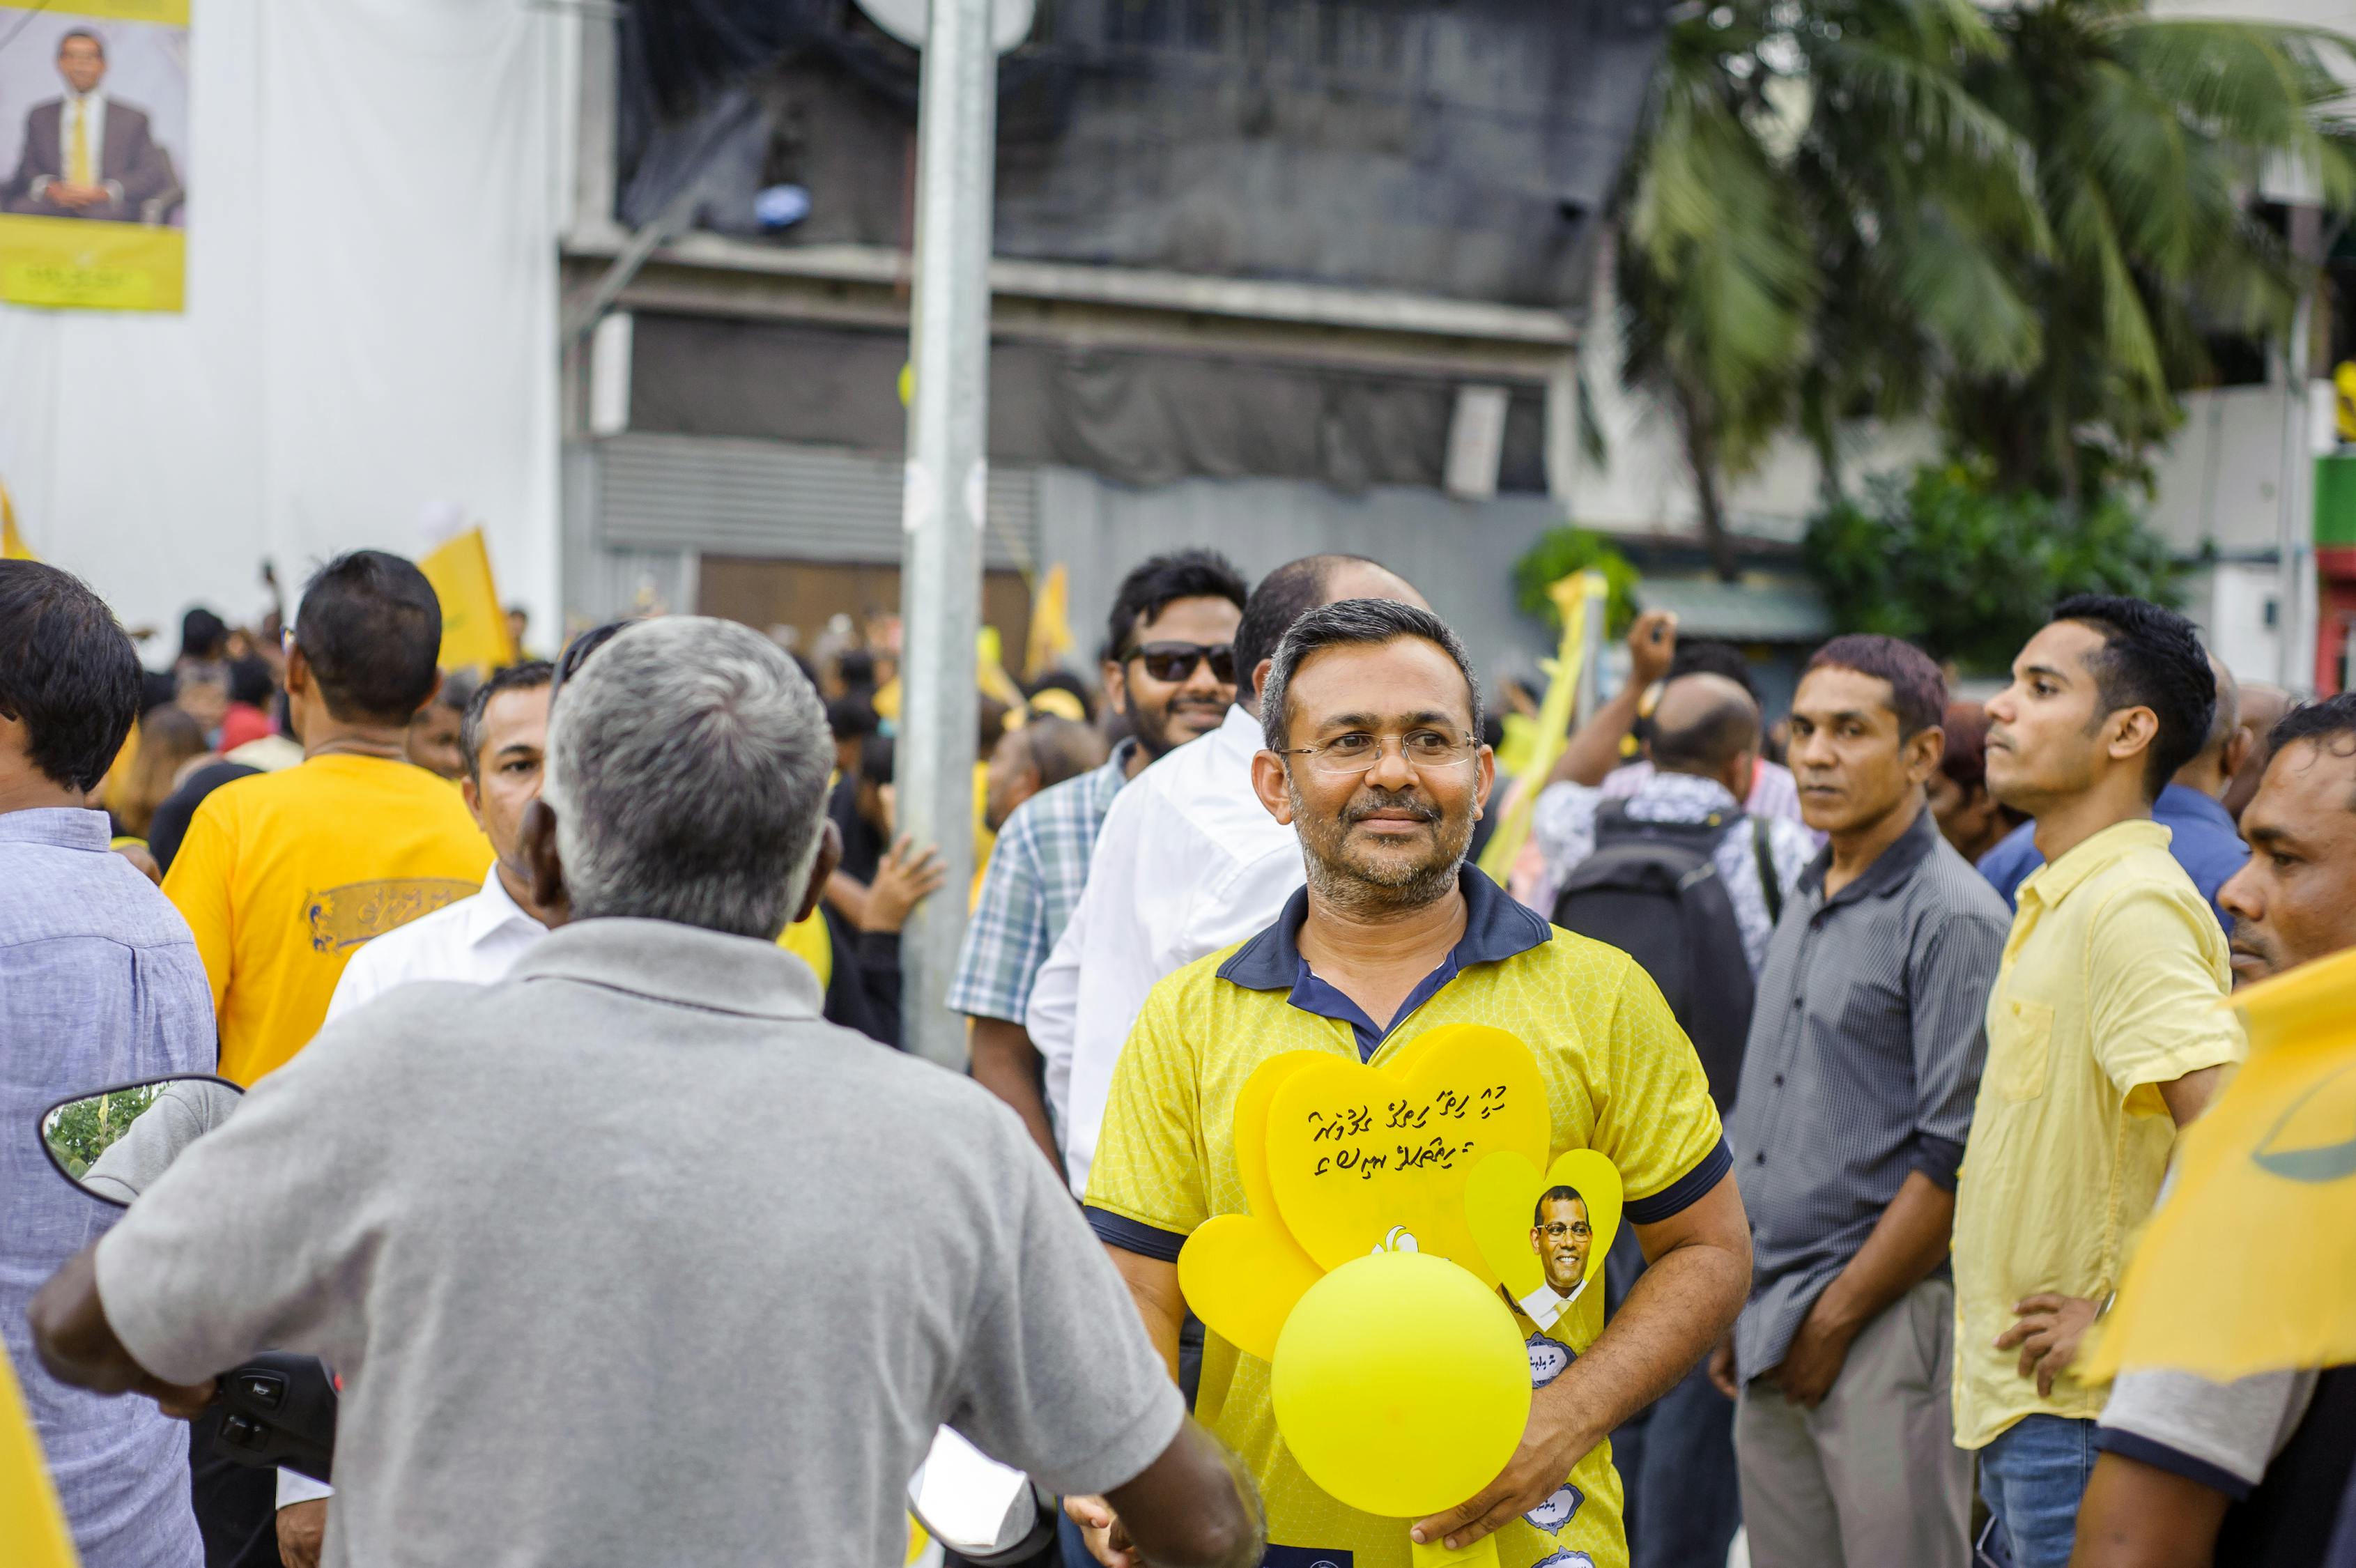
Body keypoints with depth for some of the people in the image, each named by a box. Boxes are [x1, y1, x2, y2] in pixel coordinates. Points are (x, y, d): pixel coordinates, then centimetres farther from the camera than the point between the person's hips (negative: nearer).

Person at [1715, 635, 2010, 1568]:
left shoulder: (1954, 916, -10)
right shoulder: (1808, 903, 15)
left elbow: (1956, 1157, -15)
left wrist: (1834, 1318, -13)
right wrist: (1746, 1310, 14)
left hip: (1886, 1324, -8)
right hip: (1774, 1333, 8)